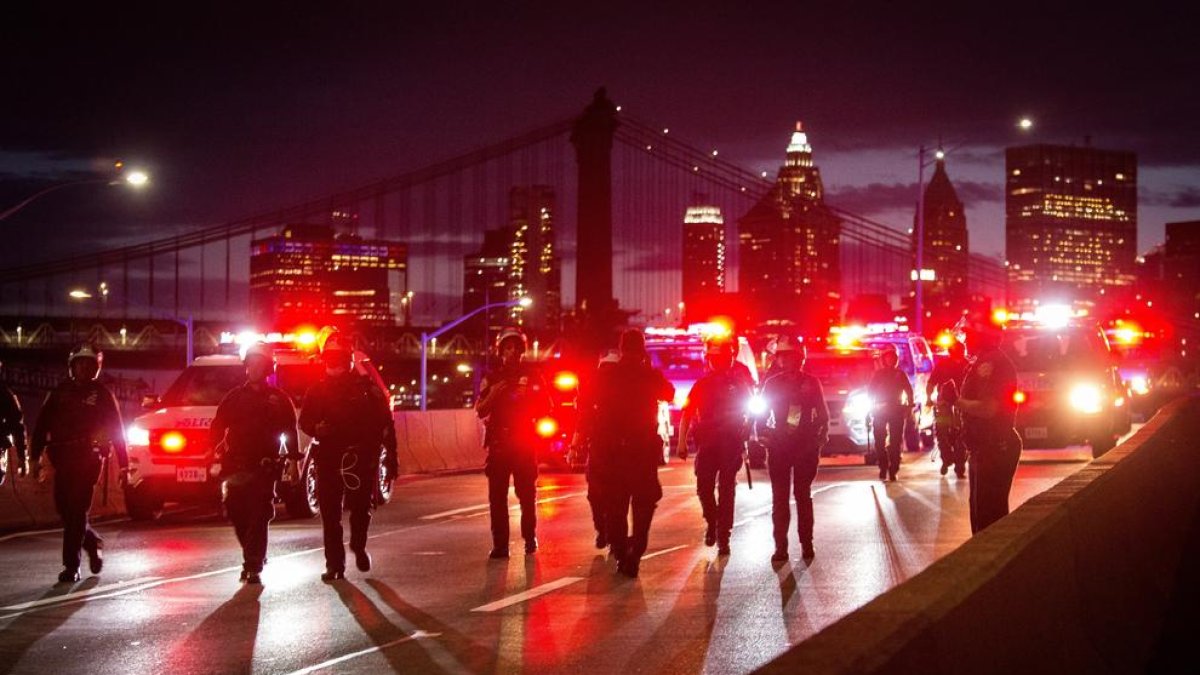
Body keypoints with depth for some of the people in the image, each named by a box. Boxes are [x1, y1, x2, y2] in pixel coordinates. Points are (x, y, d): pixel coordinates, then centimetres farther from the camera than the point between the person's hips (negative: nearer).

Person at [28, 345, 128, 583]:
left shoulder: (102, 395, 7)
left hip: (89, 459, -4)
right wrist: (35, 458, 1)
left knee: (77, 510, -10)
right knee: (64, 508, 4)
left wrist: (124, 466, 2)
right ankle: (93, 544, 28)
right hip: (63, 460, 4)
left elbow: (117, 432, 6)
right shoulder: (59, 393, 14)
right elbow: (41, 426, 12)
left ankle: (71, 566, -8)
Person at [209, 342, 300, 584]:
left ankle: (253, 566, -8)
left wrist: (293, 459, -1)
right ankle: (255, 558, 23)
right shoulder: (234, 396, 14)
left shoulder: (278, 399, 7)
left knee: (258, 518, -8)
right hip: (235, 466, 3)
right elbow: (217, 426, 12)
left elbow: (290, 431, 7)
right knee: (237, 516, 3)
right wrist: (214, 450, -3)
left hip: (263, 467, -3)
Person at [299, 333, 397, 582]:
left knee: (362, 507, -2)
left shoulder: (367, 388, 3)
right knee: (330, 513, -1)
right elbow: (305, 421, 14)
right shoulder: (317, 391, 12)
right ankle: (334, 564, 5)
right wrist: (316, 428, -10)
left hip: (361, 457, -2)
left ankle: (358, 545, 27)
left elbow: (385, 422, 4)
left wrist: (390, 456, 0)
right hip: (328, 458, 2)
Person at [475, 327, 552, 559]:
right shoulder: (491, 378, 11)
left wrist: (527, 405, -9)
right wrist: (492, 395, -12)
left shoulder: (532, 376, 8)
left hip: (525, 441, -1)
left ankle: (530, 537, 17)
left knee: (527, 492, 1)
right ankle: (500, 544, -4)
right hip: (498, 442, 1)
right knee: (497, 495, -4)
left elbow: (545, 408, 10)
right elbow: (480, 411, 6)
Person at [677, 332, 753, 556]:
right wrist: (682, 443, 0)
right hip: (706, 443, 2)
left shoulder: (739, 380, 4)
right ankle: (712, 523, 25)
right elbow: (687, 413, 6)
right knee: (704, 487, -2)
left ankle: (723, 536, 2)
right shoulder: (702, 384, 8)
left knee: (726, 490, -3)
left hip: (731, 443, -2)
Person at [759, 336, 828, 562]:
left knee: (803, 494, 4)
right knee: (779, 497, -1)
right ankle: (781, 546, 1)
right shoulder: (772, 383, 4)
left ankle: (806, 543, 11)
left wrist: (820, 437, -4)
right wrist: (763, 435, -5)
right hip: (779, 445, 1)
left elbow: (823, 414, 6)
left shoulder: (811, 382, 2)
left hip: (805, 444, -1)